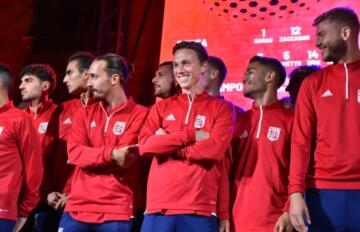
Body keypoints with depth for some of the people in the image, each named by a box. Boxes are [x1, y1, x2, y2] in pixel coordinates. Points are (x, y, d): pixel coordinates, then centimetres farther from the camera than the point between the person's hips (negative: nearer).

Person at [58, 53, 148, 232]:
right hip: (77, 208, 4)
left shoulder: (139, 114, -1)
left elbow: (123, 159, -11)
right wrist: (110, 154, -16)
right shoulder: (85, 113, 14)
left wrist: (87, 157, -4)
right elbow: (74, 152, -2)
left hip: (116, 212, -4)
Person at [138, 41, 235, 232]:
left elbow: (214, 149, -10)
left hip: (199, 208, -2)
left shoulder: (222, 108, 7)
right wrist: (191, 135, -7)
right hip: (158, 206, 3)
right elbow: (145, 145, -1)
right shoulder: (162, 107, 15)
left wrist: (166, 145, -3)